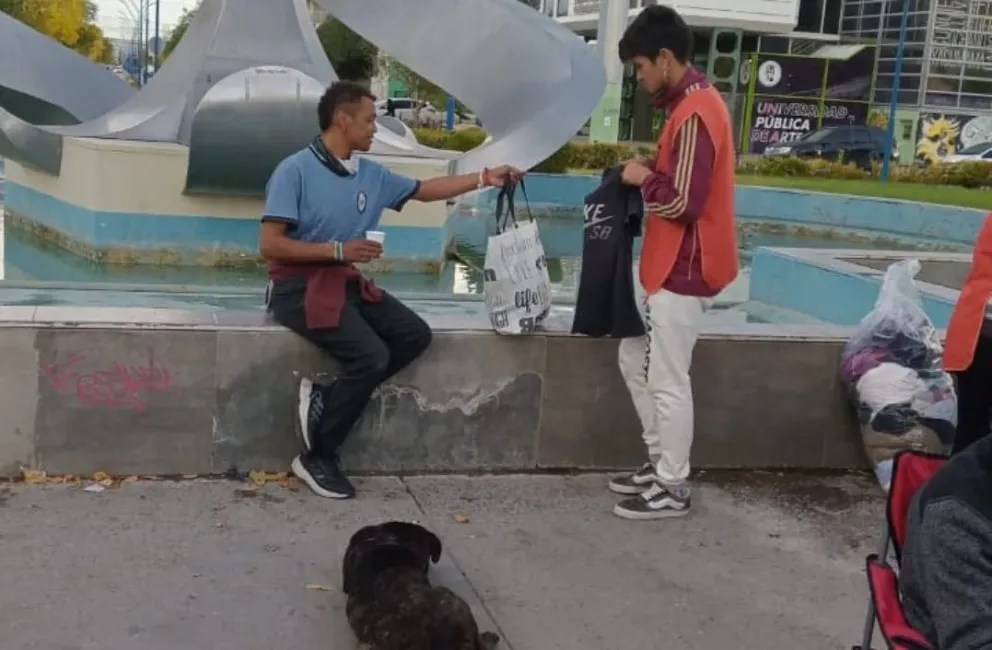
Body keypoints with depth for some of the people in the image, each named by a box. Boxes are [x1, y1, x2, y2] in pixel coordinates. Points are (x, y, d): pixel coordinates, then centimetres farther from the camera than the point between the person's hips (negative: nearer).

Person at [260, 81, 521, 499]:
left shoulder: (371, 174, 8)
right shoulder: (295, 171, -13)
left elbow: (423, 190, 21)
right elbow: (269, 246, -17)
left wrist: (485, 178, 16)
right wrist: (338, 250, -20)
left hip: (348, 284, 8)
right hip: (300, 288, -8)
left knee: (415, 335, -8)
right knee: (371, 355, -25)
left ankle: (327, 398, -5)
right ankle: (316, 459, -9)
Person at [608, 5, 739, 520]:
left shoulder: (693, 114, -20)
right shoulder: (694, 103, 13)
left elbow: (683, 201, -23)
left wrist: (643, 179, -8)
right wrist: (651, 170, 5)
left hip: (683, 270, -11)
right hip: (670, 264, 11)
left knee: (667, 381, -1)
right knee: (636, 361, 18)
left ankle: (671, 488, 11)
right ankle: (660, 464, 29)